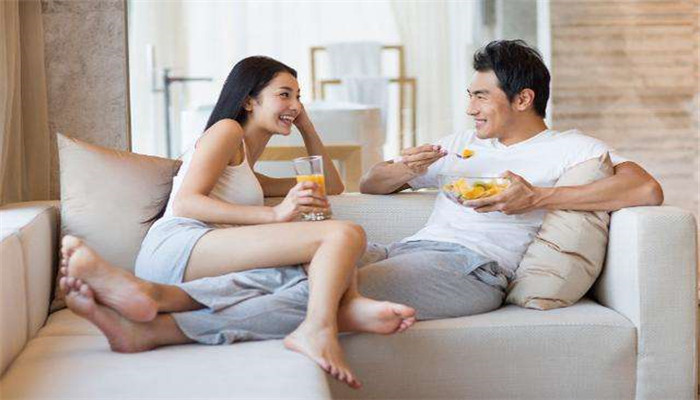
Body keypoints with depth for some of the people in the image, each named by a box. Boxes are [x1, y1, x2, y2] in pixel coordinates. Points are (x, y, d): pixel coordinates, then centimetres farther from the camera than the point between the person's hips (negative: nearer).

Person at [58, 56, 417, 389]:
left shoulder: (248, 175, 41)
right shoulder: (227, 130, 15)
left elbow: (331, 186, 47)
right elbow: (185, 202, -2)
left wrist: (305, 124, 39)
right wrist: (275, 215, -13)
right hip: (178, 246, -8)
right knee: (344, 234, -20)